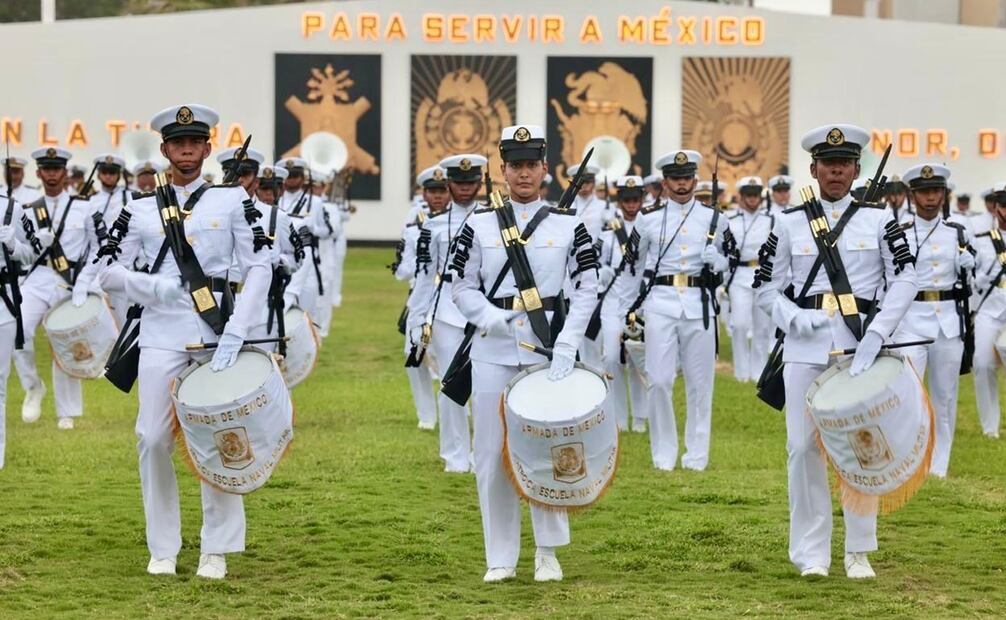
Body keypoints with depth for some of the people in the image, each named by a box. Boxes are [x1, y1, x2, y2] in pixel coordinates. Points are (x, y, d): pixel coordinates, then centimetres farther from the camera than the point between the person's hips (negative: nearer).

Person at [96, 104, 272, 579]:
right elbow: (106, 269, 6)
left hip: (216, 333, -1)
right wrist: (150, 286, -14)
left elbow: (259, 268, -1)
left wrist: (235, 334, -11)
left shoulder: (232, 200, 4)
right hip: (161, 334, 1)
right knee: (153, 439, -2)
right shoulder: (141, 210, 8)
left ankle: (217, 550, 9)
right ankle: (163, 548, 10)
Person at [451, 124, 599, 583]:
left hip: (548, 355, -1)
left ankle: (548, 553, 15)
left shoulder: (568, 225, 3)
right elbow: (463, 287, 6)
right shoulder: (479, 225, 5)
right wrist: (491, 317, -13)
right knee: (492, 455, 2)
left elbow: (586, 290, 1)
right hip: (493, 354, 1)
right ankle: (501, 558, 11)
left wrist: (566, 347, -10)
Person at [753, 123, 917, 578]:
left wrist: (876, 336, -15)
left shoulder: (879, 220, 5)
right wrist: (797, 318, -12)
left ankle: (858, 552, 14)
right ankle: (811, 553, 9)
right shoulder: (789, 223, 7)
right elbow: (765, 289, 8)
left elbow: (905, 279, -4)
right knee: (803, 447, 0)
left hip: (860, 343, -1)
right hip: (805, 347, 1)